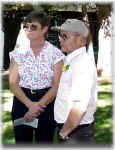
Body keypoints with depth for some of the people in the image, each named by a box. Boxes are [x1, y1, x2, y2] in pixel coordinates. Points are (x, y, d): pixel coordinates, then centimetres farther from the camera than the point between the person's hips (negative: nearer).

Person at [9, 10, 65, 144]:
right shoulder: (18, 53, 2)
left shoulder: (55, 54, -3)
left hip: (47, 102, -1)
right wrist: (30, 104, -17)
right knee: (22, 141, 6)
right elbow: (13, 83, -3)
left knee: (44, 141, 4)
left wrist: (38, 106, -17)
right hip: (22, 101, 2)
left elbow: (56, 85, -7)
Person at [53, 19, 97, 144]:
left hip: (76, 132, -9)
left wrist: (63, 133, -18)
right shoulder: (68, 61, 10)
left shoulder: (83, 63, -21)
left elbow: (80, 107, -28)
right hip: (67, 127, 9)